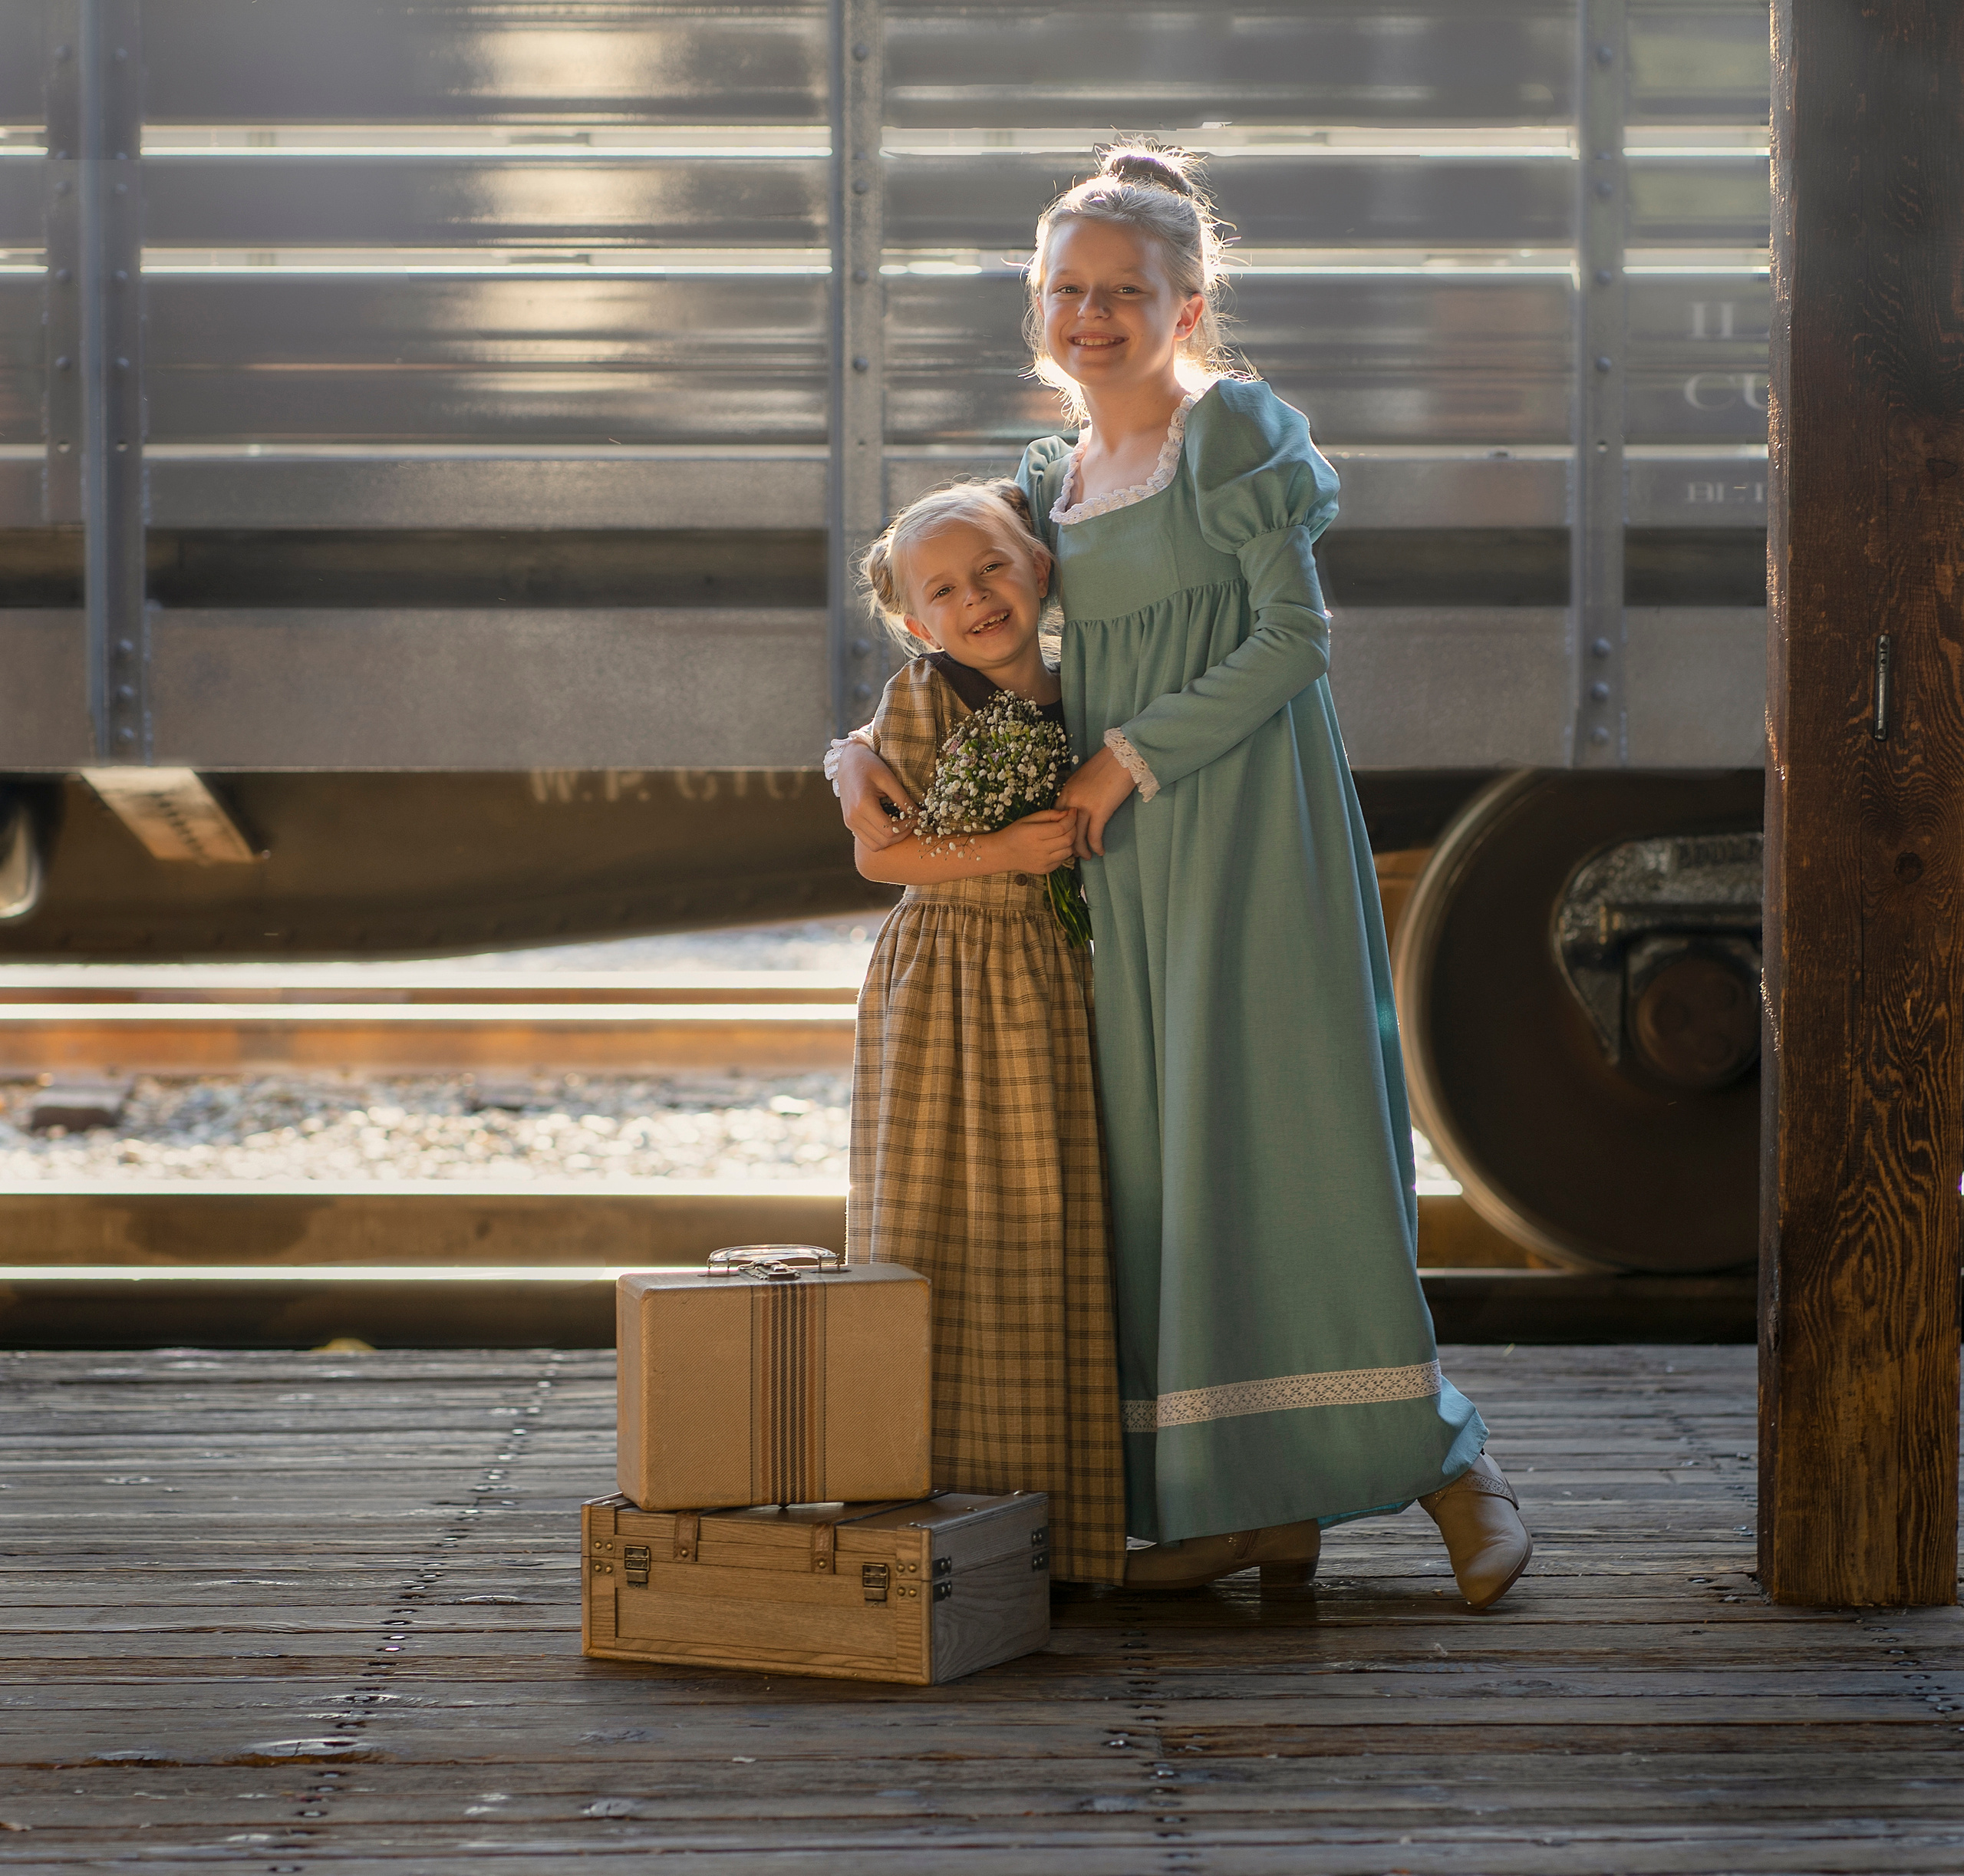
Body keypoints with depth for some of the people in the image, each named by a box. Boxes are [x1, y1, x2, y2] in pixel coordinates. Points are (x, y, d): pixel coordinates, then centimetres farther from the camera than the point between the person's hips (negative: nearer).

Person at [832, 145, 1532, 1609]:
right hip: (1127, 857, 7)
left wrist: (1133, 757, -12)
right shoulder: (1051, 484, 16)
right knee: (1158, 1150, 3)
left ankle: (1449, 1461, -5)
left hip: (1252, 835, -7)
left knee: (1287, 1126, -11)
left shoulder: (1235, 428, -3)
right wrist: (867, 754, 4)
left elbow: (1295, 635, -10)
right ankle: (1239, 1494, 6)